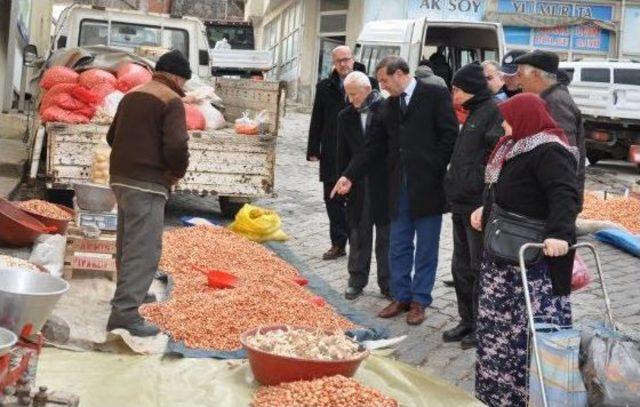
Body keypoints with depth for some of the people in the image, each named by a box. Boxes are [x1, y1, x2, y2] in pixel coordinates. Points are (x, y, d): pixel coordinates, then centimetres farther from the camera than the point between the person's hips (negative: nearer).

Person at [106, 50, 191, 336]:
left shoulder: (132, 96, 16)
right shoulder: (171, 101, -10)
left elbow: (112, 136, 23)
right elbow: (176, 145, -22)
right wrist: (179, 171, -5)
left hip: (121, 177, 9)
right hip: (147, 184, -9)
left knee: (127, 245, 21)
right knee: (144, 249, -8)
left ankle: (129, 294, 36)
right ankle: (124, 312, -12)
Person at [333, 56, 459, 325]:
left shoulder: (435, 95, -6)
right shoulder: (388, 106, 12)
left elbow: (449, 135, -10)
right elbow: (375, 147, 12)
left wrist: (435, 170, -14)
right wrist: (350, 176, 4)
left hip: (428, 185, -5)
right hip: (399, 186, 6)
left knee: (426, 248, 5)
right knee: (398, 247, 11)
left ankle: (419, 301, 15)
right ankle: (401, 297, 23)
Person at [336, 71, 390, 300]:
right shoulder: (345, 116, 4)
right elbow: (343, 154, 8)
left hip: (385, 185, -3)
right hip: (358, 186, 3)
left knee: (386, 237, 7)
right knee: (358, 235, 10)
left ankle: (387, 283, 17)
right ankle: (357, 280, 21)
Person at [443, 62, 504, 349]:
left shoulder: (494, 113, -13)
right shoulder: (473, 115, 18)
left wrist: (486, 204, -25)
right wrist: (454, 189, 16)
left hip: (479, 206, -10)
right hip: (462, 205, 10)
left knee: (480, 269, -1)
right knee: (461, 267, 15)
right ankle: (468, 322, 26)